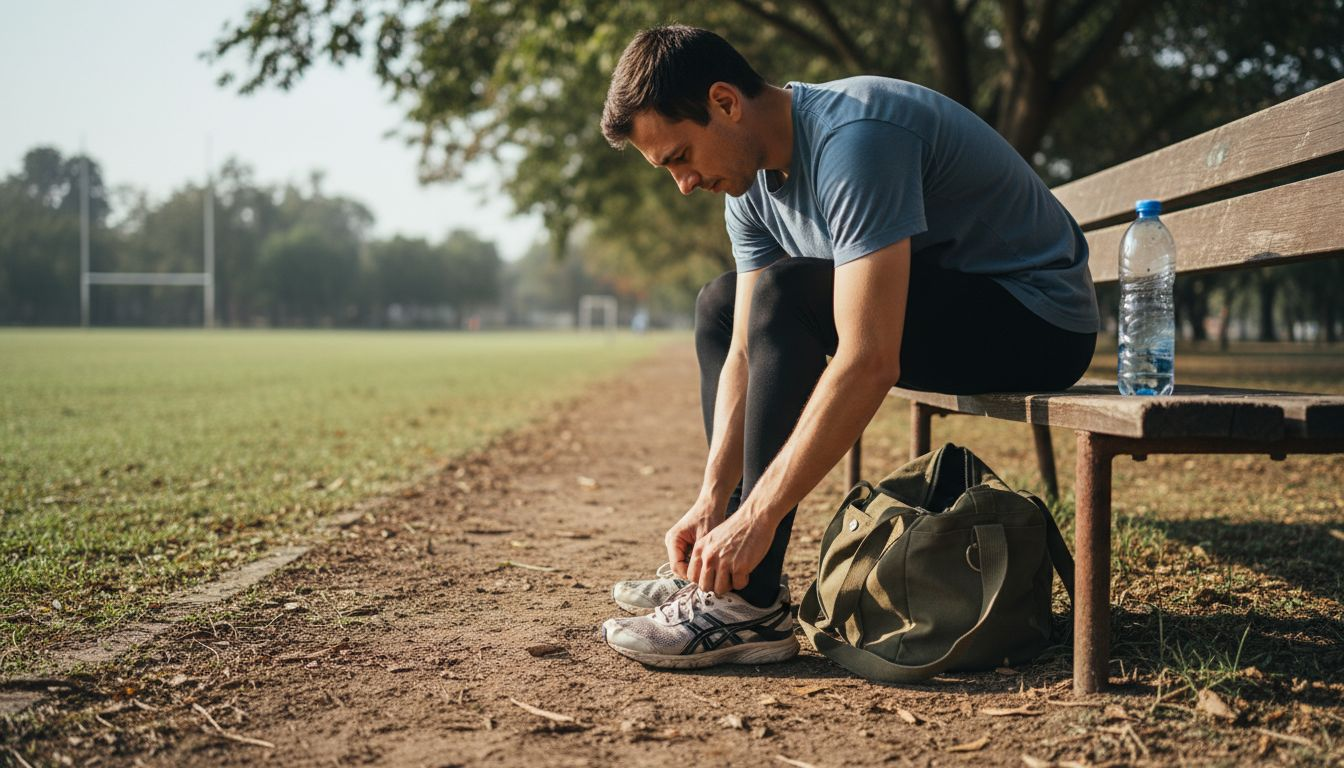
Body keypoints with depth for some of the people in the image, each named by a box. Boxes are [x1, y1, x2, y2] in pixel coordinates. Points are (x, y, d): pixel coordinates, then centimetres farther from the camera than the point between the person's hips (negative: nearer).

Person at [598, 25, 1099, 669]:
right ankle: (728, 567, 9)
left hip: (1038, 323, -9)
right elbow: (747, 355, -2)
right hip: (947, 300, 9)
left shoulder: (853, 139, -28)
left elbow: (870, 362, -35)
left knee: (785, 295, -28)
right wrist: (711, 501, -14)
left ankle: (751, 605, -25)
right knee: (720, 307, 12)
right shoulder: (752, 187, 1)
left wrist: (757, 516, -34)